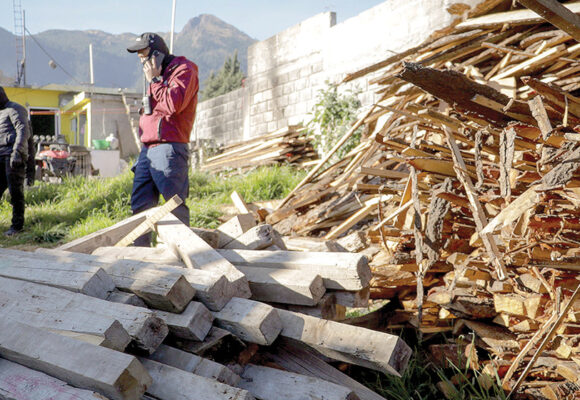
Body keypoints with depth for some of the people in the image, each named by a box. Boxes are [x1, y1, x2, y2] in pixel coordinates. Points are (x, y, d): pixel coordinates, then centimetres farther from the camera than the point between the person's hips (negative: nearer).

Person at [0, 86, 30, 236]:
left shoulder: (15, 109, -1)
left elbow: (24, 131, -15)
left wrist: (16, 152, -26)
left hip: (14, 157, -8)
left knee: (16, 192, -6)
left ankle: (17, 225, 0)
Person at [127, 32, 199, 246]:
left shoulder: (184, 70, -3)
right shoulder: (157, 77, 24)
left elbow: (173, 104, -18)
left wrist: (153, 80, -7)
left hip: (168, 149, -9)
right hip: (148, 149, 9)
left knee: (175, 206, -7)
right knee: (139, 205, 7)